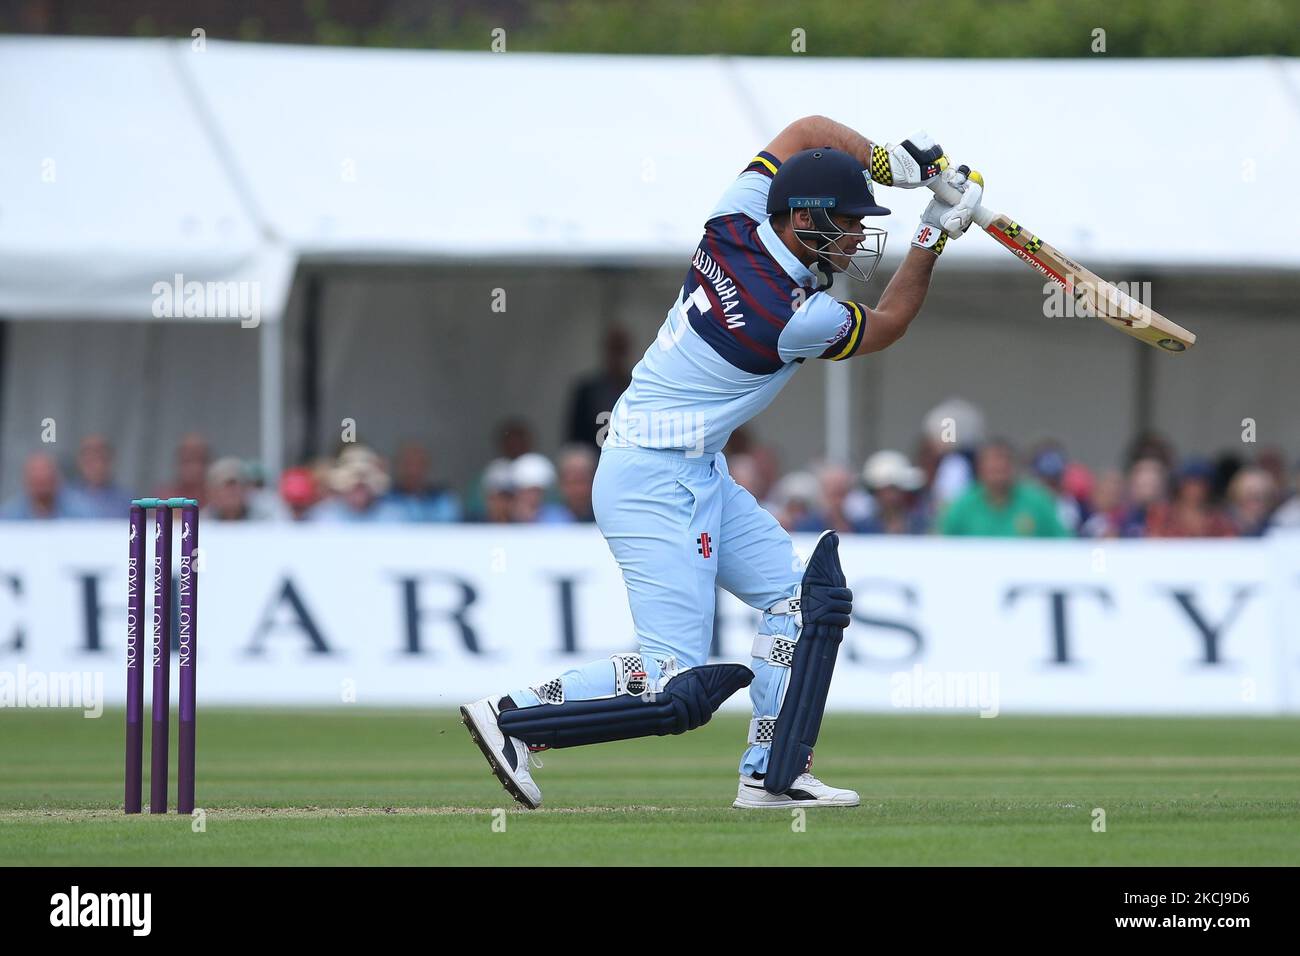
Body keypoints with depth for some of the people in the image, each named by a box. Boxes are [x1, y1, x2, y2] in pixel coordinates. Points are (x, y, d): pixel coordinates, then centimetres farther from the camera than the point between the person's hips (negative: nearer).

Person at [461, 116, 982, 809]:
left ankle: (772, 775, 13)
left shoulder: (734, 225, -3)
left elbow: (809, 130, 12)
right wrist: (934, 236, 5)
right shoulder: (799, 320, -21)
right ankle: (513, 716, -8)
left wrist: (890, 163, 3)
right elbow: (888, 325, 1)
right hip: (654, 484, -10)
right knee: (679, 686, -13)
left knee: (802, 596, 12)